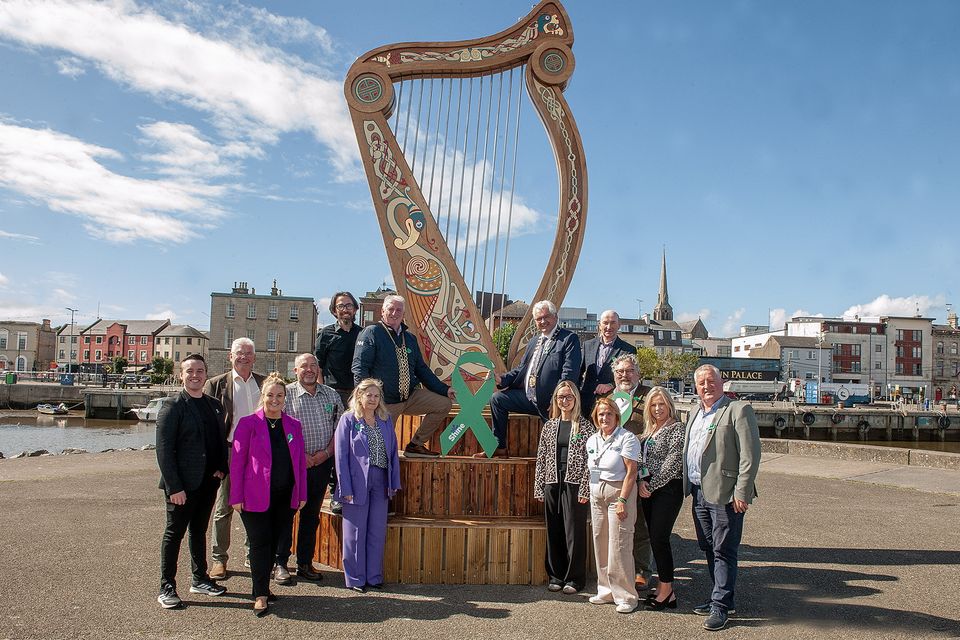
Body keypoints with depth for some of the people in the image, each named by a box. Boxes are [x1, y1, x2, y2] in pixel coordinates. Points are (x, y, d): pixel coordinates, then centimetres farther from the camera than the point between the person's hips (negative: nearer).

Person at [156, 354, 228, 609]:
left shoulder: (214, 406, 10)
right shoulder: (172, 407, -9)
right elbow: (164, 450, -13)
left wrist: (221, 468, 2)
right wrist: (174, 487, -18)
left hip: (208, 482, 6)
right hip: (182, 484, -6)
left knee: (199, 531, 18)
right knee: (174, 533, 4)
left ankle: (200, 579, 30)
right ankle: (166, 588, 14)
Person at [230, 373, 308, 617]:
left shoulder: (293, 425, 8)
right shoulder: (248, 423, -4)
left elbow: (300, 461, 11)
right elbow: (237, 461, -4)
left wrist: (302, 494, 8)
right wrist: (236, 496, -7)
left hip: (286, 497, 4)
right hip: (256, 496, -4)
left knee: (274, 542, 10)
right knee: (260, 543, -1)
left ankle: (262, 586, 25)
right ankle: (260, 595, 8)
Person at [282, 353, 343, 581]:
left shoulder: (331, 395, 8)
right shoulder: (286, 394, -4)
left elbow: (340, 427, 7)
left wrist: (327, 452, -6)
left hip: (322, 463, 4)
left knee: (312, 514, 10)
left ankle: (305, 563, 19)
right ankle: (280, 562, 11)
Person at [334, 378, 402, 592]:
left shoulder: (386, 420, 10)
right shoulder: (348, 420, -3)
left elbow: (393, 452, 11)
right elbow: (341, 455, -6)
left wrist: (394, 482, 5)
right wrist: (346, 488, -12)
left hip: (381, 483, 4)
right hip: (357, 484, -4)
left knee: (378, 532, 9)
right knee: (356, 533, 5)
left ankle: (374, 576, 21)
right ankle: (356, 578, 17)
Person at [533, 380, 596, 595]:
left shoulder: (585, 426, -2)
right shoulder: (549, 426, 11)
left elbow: (590, 460, -6)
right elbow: (541, 458, 11)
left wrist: (585, 489, -12)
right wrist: (539, 488, 6)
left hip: (574, 483, -4)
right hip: (552, 483, 4)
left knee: (574, 531, 1)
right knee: (554, 531, 8)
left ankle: (574, 578, 13)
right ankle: (555, 576, 20)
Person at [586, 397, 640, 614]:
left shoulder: (626, 438, -8)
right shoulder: (592, 440, 12)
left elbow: (631, 472, -13)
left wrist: (622, 500, -18)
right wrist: (589, 494, 10)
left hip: (619, 492, -7)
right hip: (597, 494, 7)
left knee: (619, 546, -8)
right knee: (600, 543, 9)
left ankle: (625, 596, 2)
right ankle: (606, 590, 21)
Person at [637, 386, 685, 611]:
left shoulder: (676, 428, -8)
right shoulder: (649, 430, 15)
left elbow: (673, 462, -15)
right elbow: (641, 459, 15)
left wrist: (652, 485, -11)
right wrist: (641, 482, -2)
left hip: (668, 489, -7)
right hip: (647, 490, 7)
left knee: (659, 538, -8)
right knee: (655, 539, 9)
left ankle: (667, 591, 3)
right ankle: (663, 588, 18)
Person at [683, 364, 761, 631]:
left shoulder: (738, 410, -8)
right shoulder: (694, 414, 17)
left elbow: (750, 455, -13)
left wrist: (741, 493, -17)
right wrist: (689, 486, 13)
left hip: (724, 494, -8)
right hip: (699, 493, 8)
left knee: (723, 551, -2)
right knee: (709, 549, 15)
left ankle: (720, 606, 5)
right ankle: (721, 598, 27)